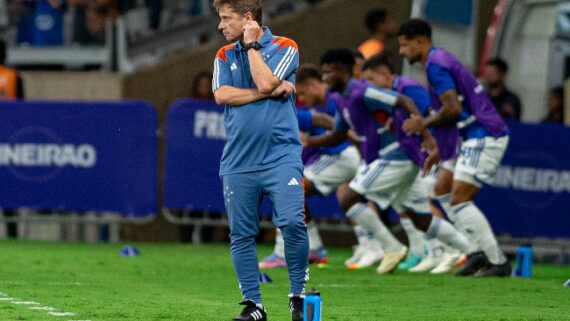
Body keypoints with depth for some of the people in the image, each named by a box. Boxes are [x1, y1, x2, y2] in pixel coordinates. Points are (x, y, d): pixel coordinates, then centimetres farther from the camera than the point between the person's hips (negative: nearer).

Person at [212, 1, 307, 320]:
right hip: (238, 160, 4)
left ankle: (298, 295, -4)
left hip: (280, 156, -4)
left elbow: (265, 83, -15)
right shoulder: (224, 56, 13)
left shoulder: (284, 48, 1)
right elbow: (222, 94, -4)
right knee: (242, 235, 2)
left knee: (292, 222, -18)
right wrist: (271, 92, -9)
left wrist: (251, 44, -5)